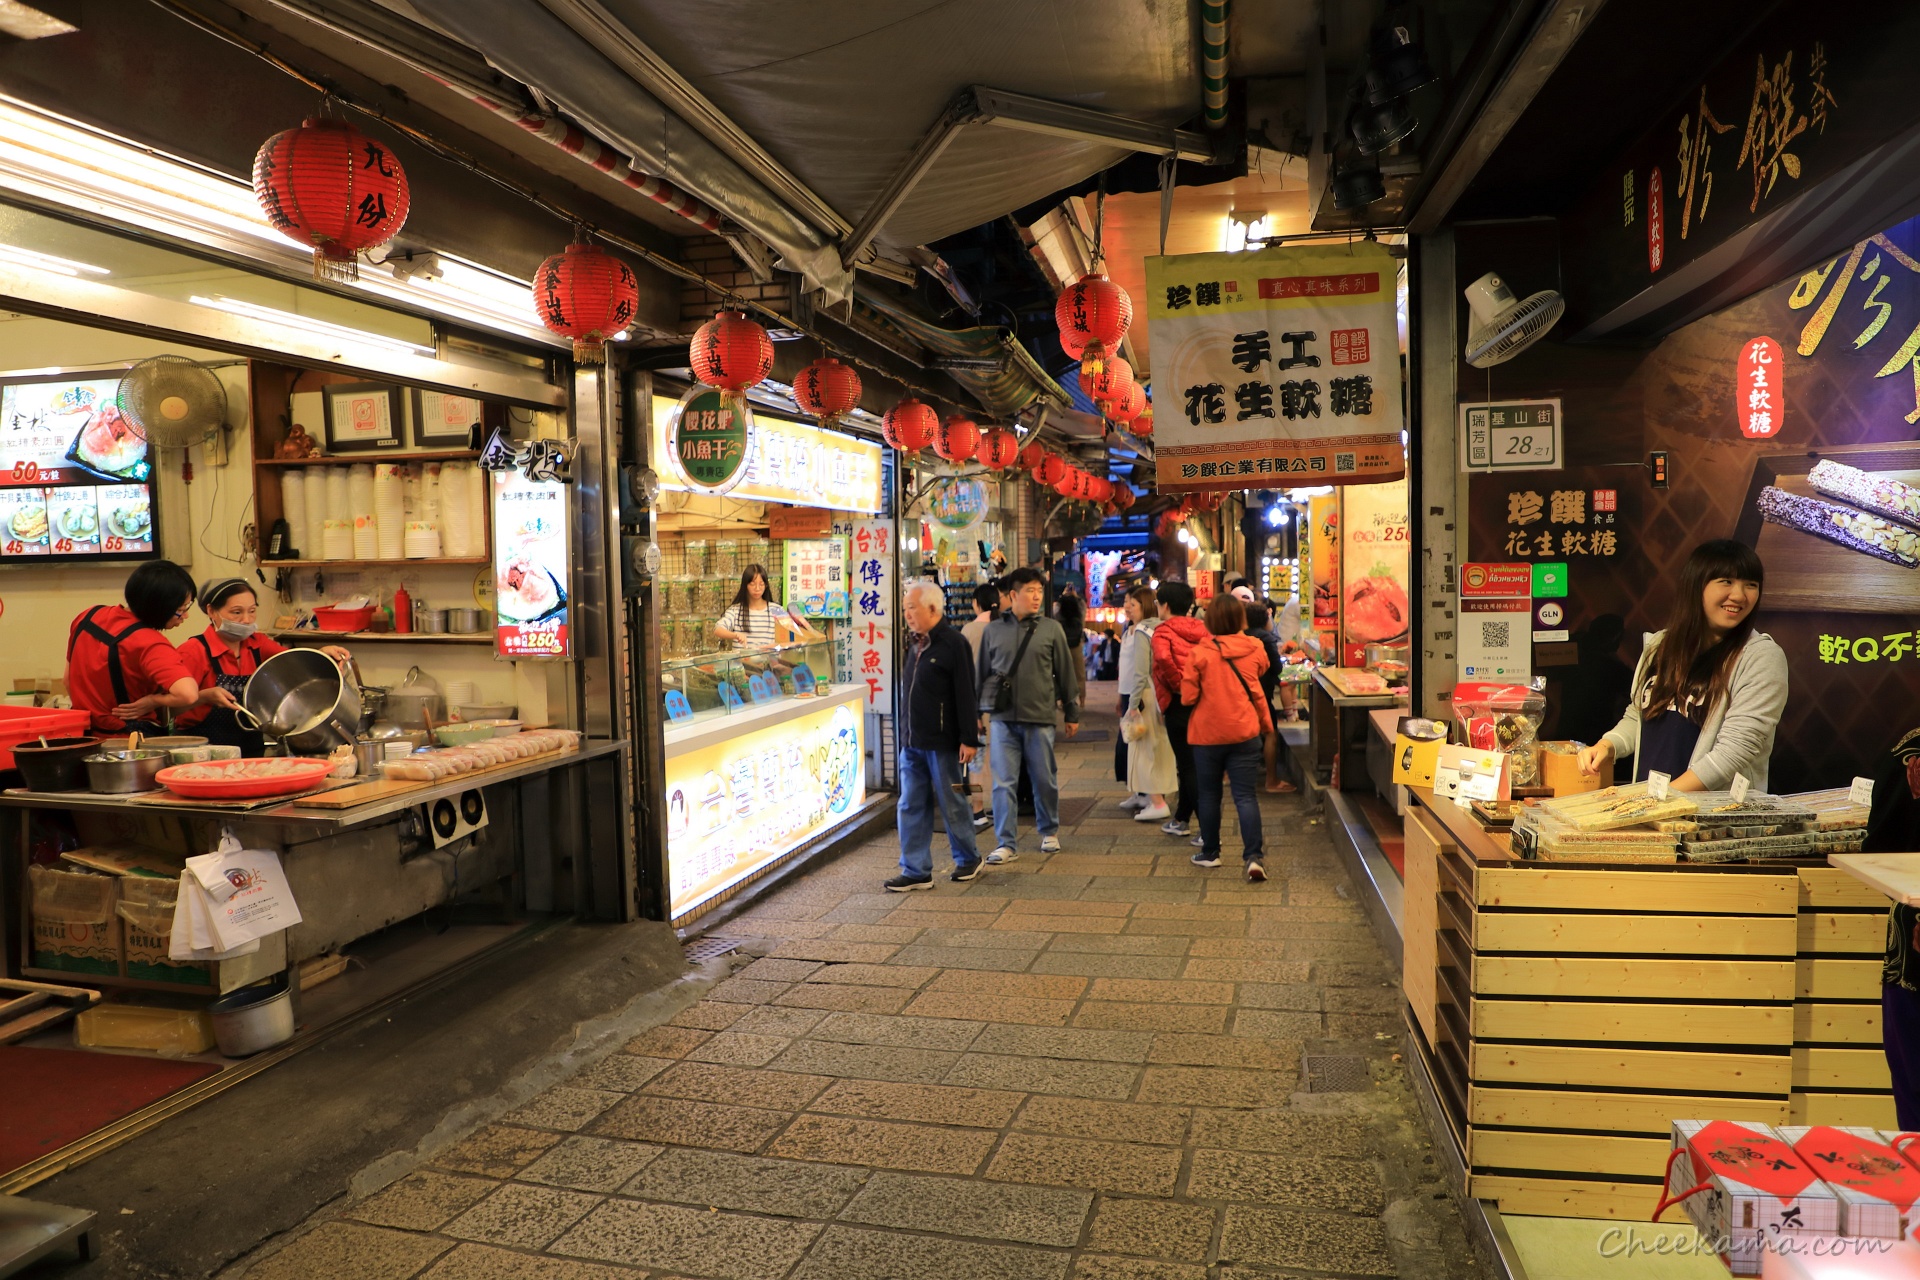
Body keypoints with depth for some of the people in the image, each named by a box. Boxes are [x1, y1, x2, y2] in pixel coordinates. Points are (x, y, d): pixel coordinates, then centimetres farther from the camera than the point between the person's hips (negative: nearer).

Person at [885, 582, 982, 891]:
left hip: (942, 743, -7)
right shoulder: (915, 644, 13)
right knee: (910, 807, 6)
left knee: (952, 804, 5)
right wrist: (905, 734, 18)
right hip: (911, 743, 7)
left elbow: (965, 695, -14)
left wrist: (969, 739, -17)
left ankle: (968, 859, 24)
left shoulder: (953, 643, -11)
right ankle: (916, 871, 12)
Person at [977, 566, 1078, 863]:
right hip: (1002, 718, 0)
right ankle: (1006, 844, 5)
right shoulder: (993, 630, 6)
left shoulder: (1051, 629, 4)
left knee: (1044, 780, 10)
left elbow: (1065, 673, 8)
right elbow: (983, 672, 13)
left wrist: (1071, 714, 9)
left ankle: (1049, 832, 30)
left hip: (1040, 718, 0)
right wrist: (982, 710, 12)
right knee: (1003, 783, -2)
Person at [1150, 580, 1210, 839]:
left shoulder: (1164, 631, -9)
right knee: (1191, 762, 18)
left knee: (1189, 766, -1)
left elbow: (1163, 658, -29)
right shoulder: (1200, 628, 10)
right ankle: (1181, 819, 30)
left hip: (1179, 703, -7)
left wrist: (1179, 684, -16)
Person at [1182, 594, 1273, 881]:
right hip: (1245, 732, 1)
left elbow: (1188, 696, -9)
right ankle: (1253, 857, -9)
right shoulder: (1255, 651, -3)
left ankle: (1210, 852, 23)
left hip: (1208, 734, -1)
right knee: (1246, 796, 1)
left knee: (1209, 795, 13)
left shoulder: (1200, 654, -12)